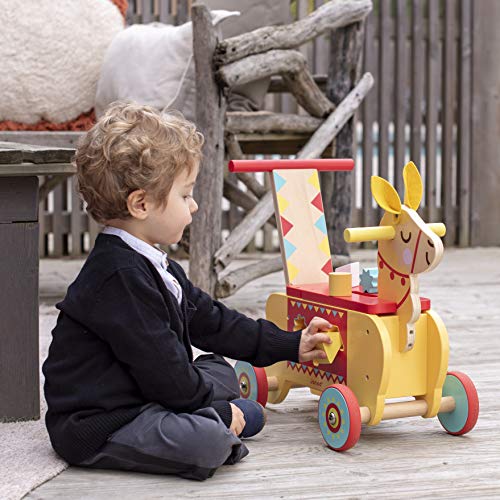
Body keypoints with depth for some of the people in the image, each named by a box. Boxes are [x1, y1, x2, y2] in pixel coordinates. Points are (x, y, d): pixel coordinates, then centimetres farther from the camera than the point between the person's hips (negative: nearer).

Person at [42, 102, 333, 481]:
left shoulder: (149, 265, 12)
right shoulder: (120, 278, -23)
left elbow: (211, 321, 18)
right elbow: (161, 368, -23)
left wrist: (290, 346, 20)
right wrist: (216, 409, -11)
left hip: (140, 397, 11)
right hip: (96, 427, -11)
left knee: (219, 368, 25)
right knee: (210, 443, -31)